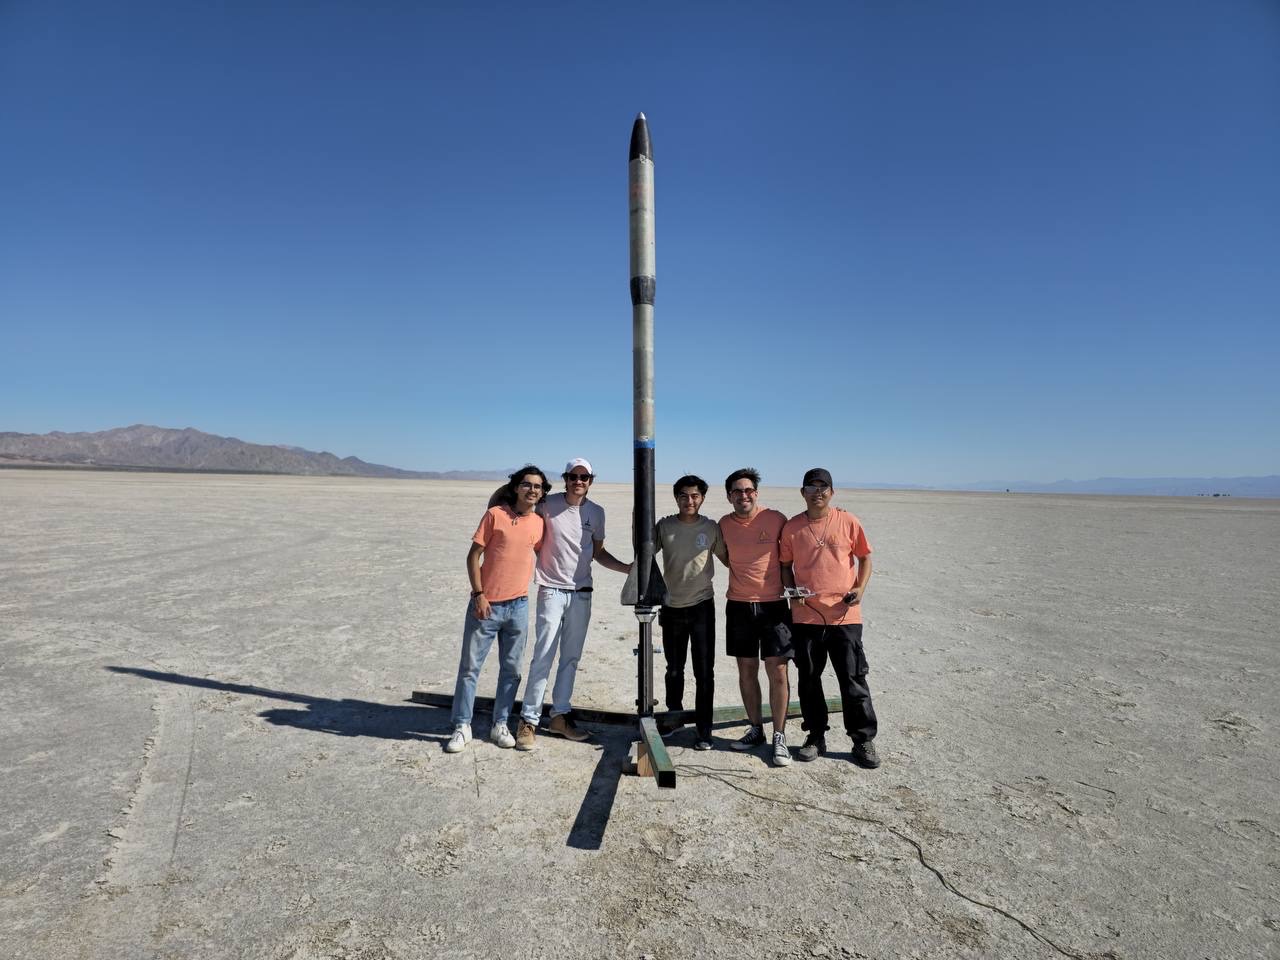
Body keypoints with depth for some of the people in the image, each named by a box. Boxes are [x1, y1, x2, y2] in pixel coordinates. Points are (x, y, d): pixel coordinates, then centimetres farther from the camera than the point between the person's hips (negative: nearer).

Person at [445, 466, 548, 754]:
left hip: (518, 606, 3)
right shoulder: (495, 514, -6)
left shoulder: (539, 524, 4)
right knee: (470, 667, 5)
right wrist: (478, 594, -12)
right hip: (486, 605, -3)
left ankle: (500, 724, 26)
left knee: (511, 670, 11)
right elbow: (473, 555, -6)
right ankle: (462, 727, 18)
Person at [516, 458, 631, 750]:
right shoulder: (548, 505, -5)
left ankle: (560, 715, 23)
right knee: (543, 657, -6)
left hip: (581, 594, 4)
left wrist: (628, 568, 4)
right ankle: (529, 720, 4)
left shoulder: (596, 512, 5)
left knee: (571, 658, 10)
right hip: (552, 591, -4)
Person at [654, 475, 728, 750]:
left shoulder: (711, 528, -3)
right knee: (674, 669, 18)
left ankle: (704, 731, 11)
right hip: (672, 607, 2)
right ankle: (674, 716, 39)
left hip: (701, 606, -2)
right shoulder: (664, 526, -1)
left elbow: (727, 559, 8)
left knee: (704, 673, 0)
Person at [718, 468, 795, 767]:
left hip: (773, 604, -3)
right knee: (746, 670, 10)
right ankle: (755, 729, 25)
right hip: (738, 605, 3)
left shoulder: (776, 520, -7)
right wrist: (744, 576, 6)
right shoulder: (724, 524, 1)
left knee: (777, 671, -3)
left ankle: (779, 736, 9)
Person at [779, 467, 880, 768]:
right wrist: (791, 590, -7)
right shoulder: (792, 527, 2)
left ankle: (863, 740, 21)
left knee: (853, 680, 5)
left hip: (845, 615, -2)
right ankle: (815, 737, 27)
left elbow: (864, 557, 8)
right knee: (809, 680, 11)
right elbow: (786, 565, 10)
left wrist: (861, 588, -7)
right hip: (806, 615, 2)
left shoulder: (848, 522, -1)